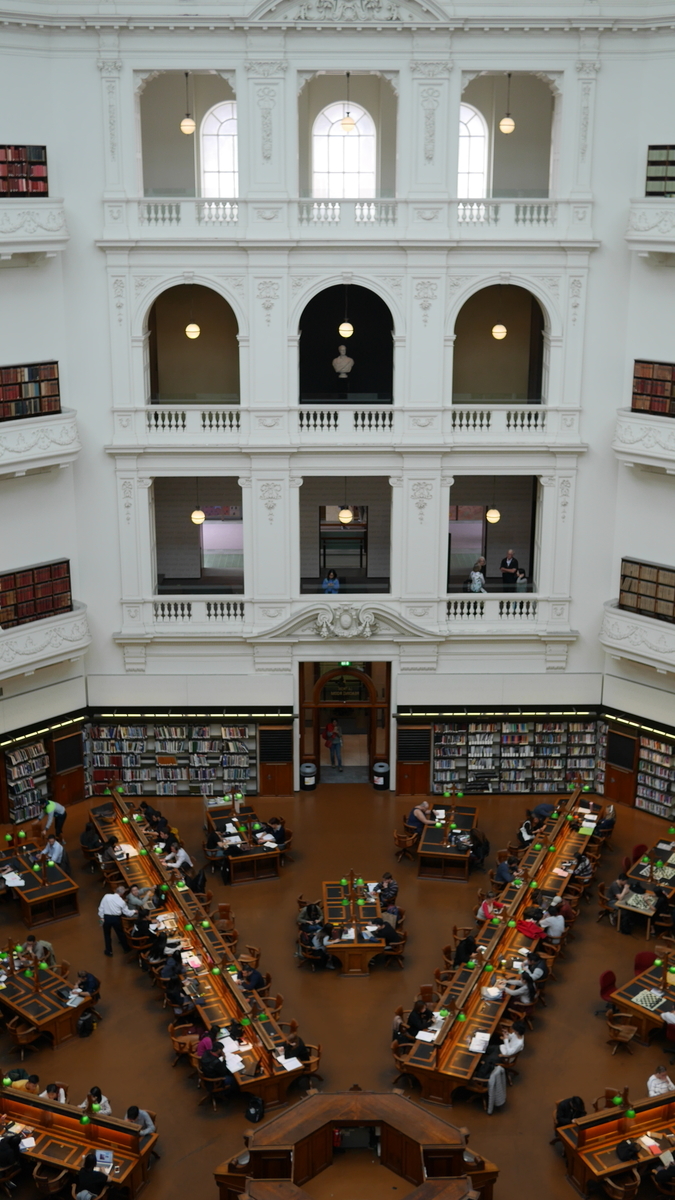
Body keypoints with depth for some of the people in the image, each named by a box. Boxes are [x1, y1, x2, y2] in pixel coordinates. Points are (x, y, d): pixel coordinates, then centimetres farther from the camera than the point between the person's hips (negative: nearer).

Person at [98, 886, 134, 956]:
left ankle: (109, 951, 26)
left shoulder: (106, 896, -6)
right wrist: (133, 911, 23)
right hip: (116, 918, 1)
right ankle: (126, 948, 38)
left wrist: (101, 917, 3)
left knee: (107, 934, 19)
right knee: (120, 933, 22)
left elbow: (101, 907, -5)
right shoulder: (121, 901, -4)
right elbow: (127, 913, 4)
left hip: (107, 917, -1)